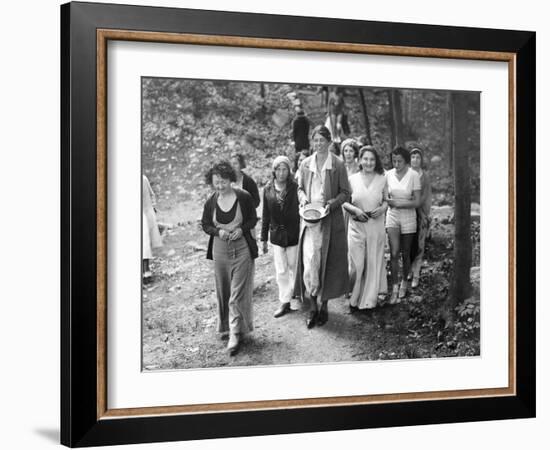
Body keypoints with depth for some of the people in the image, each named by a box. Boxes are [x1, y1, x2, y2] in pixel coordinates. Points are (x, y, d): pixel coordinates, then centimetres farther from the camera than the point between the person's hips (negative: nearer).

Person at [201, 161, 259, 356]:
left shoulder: (244, 197, -9)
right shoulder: (211, 202, -3)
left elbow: (253, 219, 3)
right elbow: (205, 224, 8)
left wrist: (242, 229, -16)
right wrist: (218, 231, -13)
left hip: (242, 248, -3)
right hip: (220, 250, 3)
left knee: (238, 293, -6)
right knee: (223, 293, 14)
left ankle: (235, 333, -3)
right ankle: (226, 325, 32)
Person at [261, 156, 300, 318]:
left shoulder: (295, 187, -10)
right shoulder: (268, 190, 0)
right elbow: (266, 215, 6)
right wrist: (264, 239, 8)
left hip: (293, 234, -3)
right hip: (277, 235, 3)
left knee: (293, 267, 9)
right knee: (280, 270, 5)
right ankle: (284, 302, 13)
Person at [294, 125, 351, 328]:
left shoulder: (337, 165, -3)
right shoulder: (305, 164, 5)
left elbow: (345, 193, 0)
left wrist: (331, 203, -16)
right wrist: (303, 197, -4)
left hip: (330, 219, -2)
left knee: (329, 262, 4)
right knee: (309, 260, -5)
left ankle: (324, 305, 18)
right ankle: (312, 307, 4)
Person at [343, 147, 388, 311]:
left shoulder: (382, 179, 3)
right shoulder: (352, 179, 0)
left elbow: (386, 200, 12)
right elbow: (344, 202, 4)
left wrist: (382, 208, -9)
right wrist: (355, 210, -14)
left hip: (376, 226, 1)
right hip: (356, 226, -1)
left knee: (373, 262, 5)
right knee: (357, 263, -4)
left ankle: (369, 300, 17)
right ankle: (354, 299, 10)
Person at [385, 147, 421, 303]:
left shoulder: (413, 175, -9)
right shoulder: (388, 174, 0)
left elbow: (417, 202, -9)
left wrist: (398, 203, -17)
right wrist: (388, 201, -12)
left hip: (408, 217, -1)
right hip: (392, 216, 1)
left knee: (405, 254, 10)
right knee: (394, 253, -11)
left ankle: (404, 282, 32)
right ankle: (395, 289, -8)